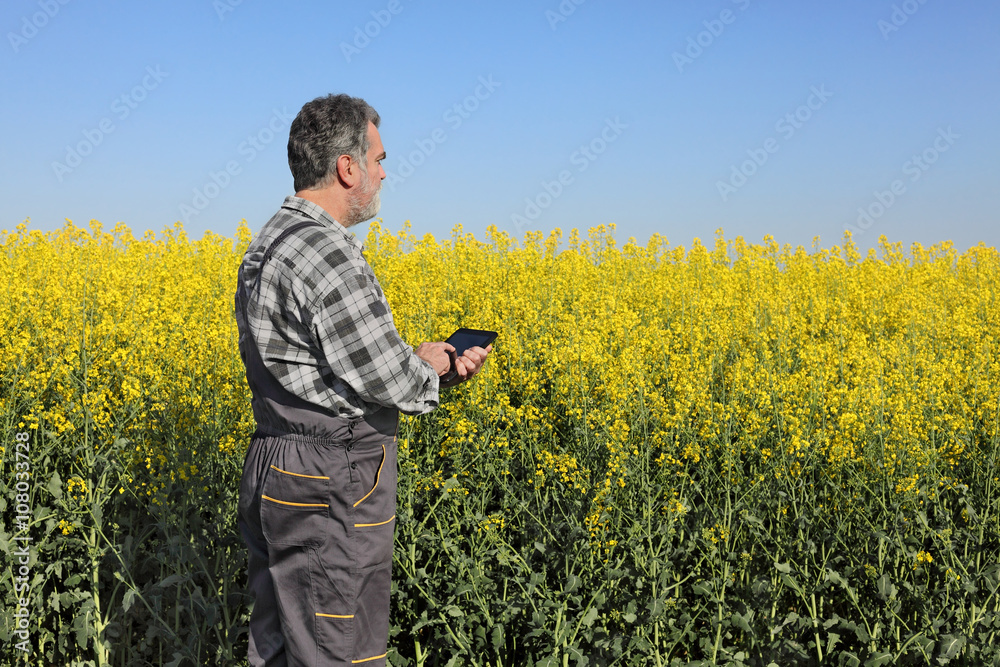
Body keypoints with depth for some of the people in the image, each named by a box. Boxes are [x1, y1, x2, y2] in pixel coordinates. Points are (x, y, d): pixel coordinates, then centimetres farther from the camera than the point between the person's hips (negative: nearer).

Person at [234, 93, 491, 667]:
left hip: (275, 478, 10)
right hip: (330, 493, -10)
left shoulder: (269, 245, 13)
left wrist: (431, 366, 7)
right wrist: (428, 366, 0)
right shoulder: (326, 253, -20)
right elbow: (386, 377, -22)